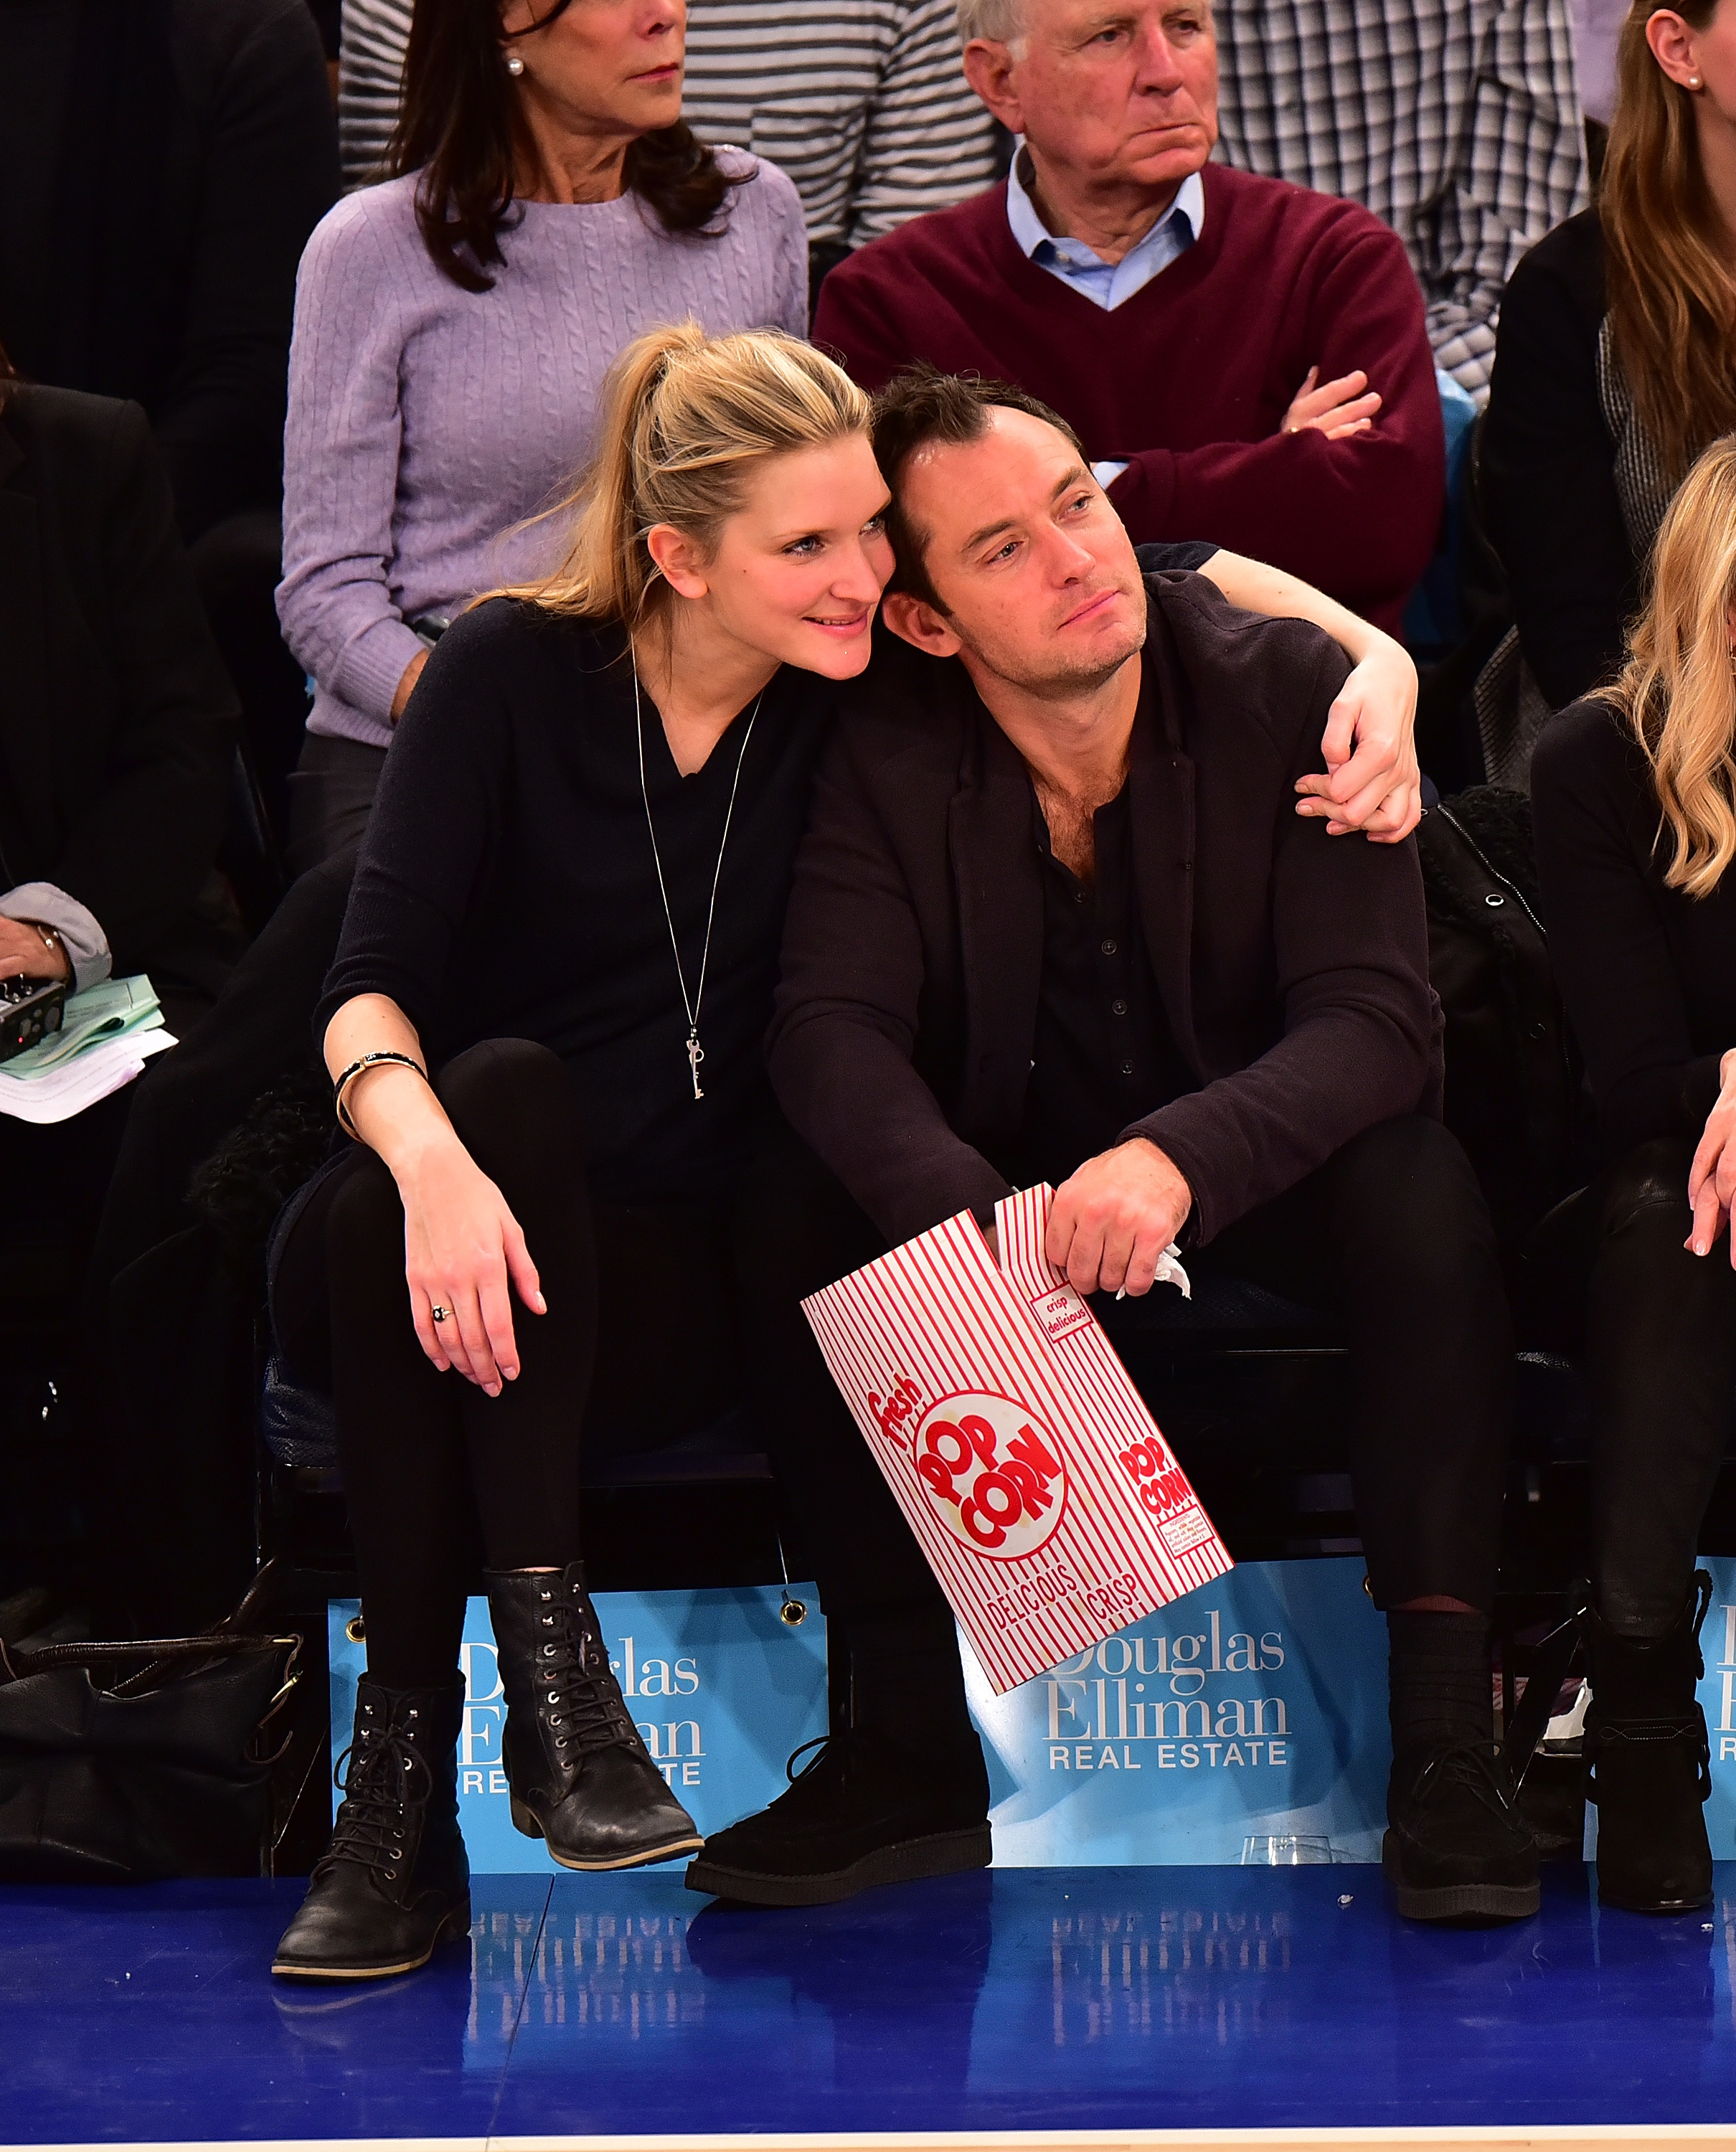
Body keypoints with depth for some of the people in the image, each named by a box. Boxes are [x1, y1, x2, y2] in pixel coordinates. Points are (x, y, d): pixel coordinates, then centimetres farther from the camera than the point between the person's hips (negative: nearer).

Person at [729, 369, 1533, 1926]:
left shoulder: (1287, 690, -15)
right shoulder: (885, 755, -11)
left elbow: (1375, 1019, -24)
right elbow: (833, 1028, -24)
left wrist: (1179, 1158, -44)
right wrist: (975, 1220, -45)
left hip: (1255, 1174, -1)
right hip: (1005, 1174, 1)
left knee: (1421, 1192, -33)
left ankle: (1446, 1727, -29)